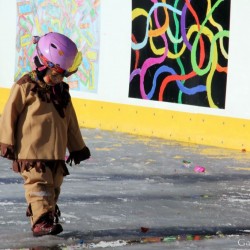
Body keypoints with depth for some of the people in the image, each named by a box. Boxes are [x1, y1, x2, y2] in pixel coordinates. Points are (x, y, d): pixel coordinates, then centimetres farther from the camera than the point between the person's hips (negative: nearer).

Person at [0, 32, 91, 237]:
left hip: (56, 151, 7)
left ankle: (49, 217, 21)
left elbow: (70, 122, 19)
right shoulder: (25, 87, -8)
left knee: (53, 187, 10)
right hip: (31, 150, -6)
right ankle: (40, 221, -15)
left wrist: (77, 147, 22)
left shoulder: (62, 91, 12)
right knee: (39, 184, -12)